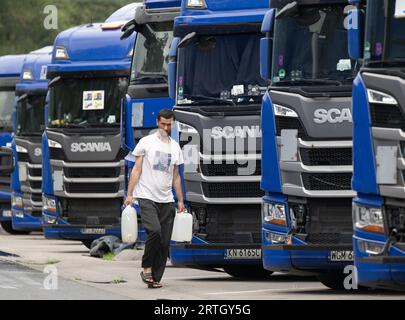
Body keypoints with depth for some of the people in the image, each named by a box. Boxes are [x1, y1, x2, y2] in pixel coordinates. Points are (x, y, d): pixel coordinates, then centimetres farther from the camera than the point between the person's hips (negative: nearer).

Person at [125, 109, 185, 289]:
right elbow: (137, 170, -1)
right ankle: (147, 268, -9)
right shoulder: (146, 142, 1)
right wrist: (129, 194, -8)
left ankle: (155, 278, 7)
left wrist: (180, 201, 15)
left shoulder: (175, 147, 14)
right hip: (147, 197, -5)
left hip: (166, 200, 5)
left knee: (164, 242, 0)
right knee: (154, 230, -25)